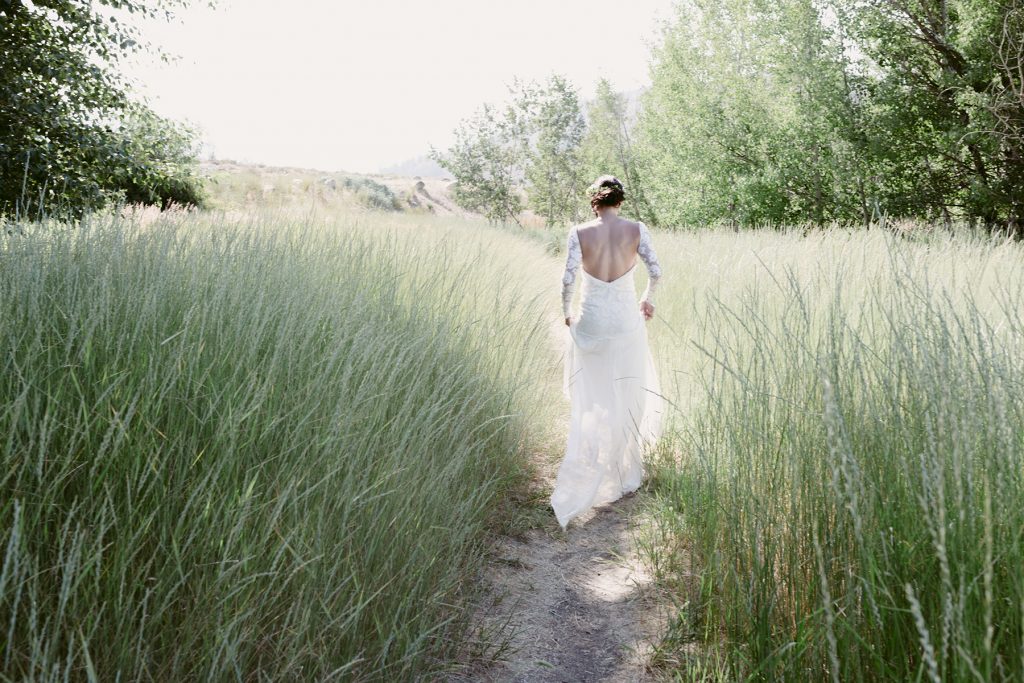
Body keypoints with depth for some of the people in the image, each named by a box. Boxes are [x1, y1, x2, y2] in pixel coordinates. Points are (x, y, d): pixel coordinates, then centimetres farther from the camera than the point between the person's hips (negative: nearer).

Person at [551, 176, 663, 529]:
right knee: (628, 394, 14)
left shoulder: (579, 233, -6)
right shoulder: (636, 229, -4)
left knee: (591, 399, 9)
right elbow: (655, 271, -6)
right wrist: (648, 299, 14)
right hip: (626, 320, 1)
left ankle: (585, 475, 8)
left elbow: (568, 279, -12)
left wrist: (566, 312, 5)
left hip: (590, 321, 0)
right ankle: (626, 474, 25)